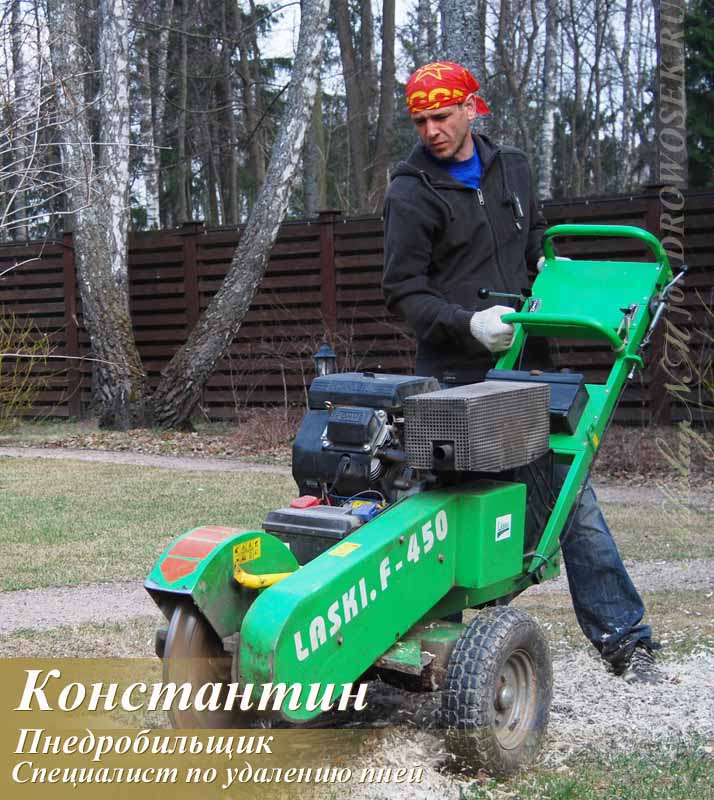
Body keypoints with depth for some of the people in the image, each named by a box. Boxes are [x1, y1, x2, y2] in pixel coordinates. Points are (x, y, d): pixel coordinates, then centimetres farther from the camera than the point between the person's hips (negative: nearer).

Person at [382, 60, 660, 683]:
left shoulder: (512, 167, 13)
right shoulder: (411, 193, -3)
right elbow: (403, 291, -5)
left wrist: (549, 263, 8)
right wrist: (467, 322, -20)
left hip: (525, 362, 4)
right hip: (458, 376, -4)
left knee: (571, 492, 4)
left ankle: (622, 636, 12)